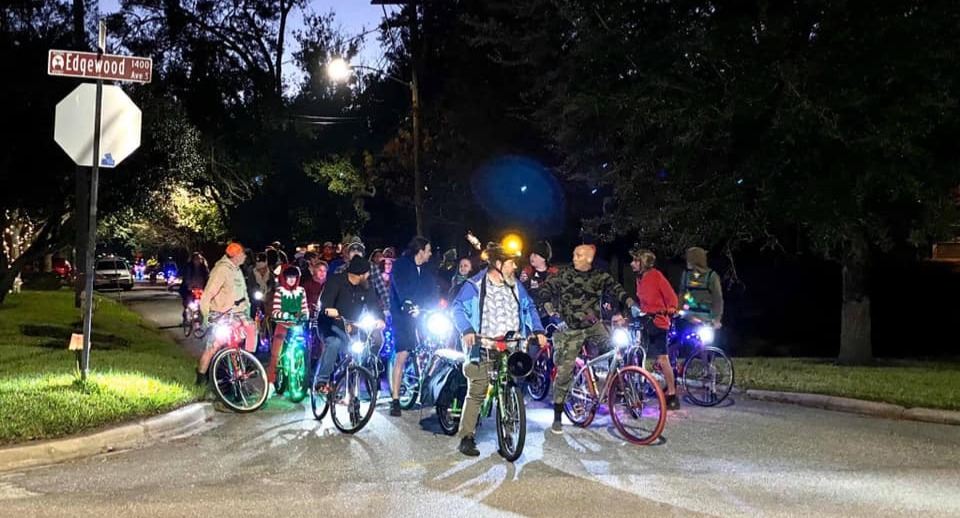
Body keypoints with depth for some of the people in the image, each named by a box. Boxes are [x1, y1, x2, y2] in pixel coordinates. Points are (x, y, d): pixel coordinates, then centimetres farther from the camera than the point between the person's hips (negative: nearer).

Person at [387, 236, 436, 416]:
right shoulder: (400, 265, -3)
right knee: (401, 356, -9)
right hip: (404, 315, -5)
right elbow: (401, 288, -18)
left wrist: (421, 308, -14)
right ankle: (395, 400, -6)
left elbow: (432, 292, 4)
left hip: (421, 316, 5)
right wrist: (411, 306, -32)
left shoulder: (425, 269, 13)